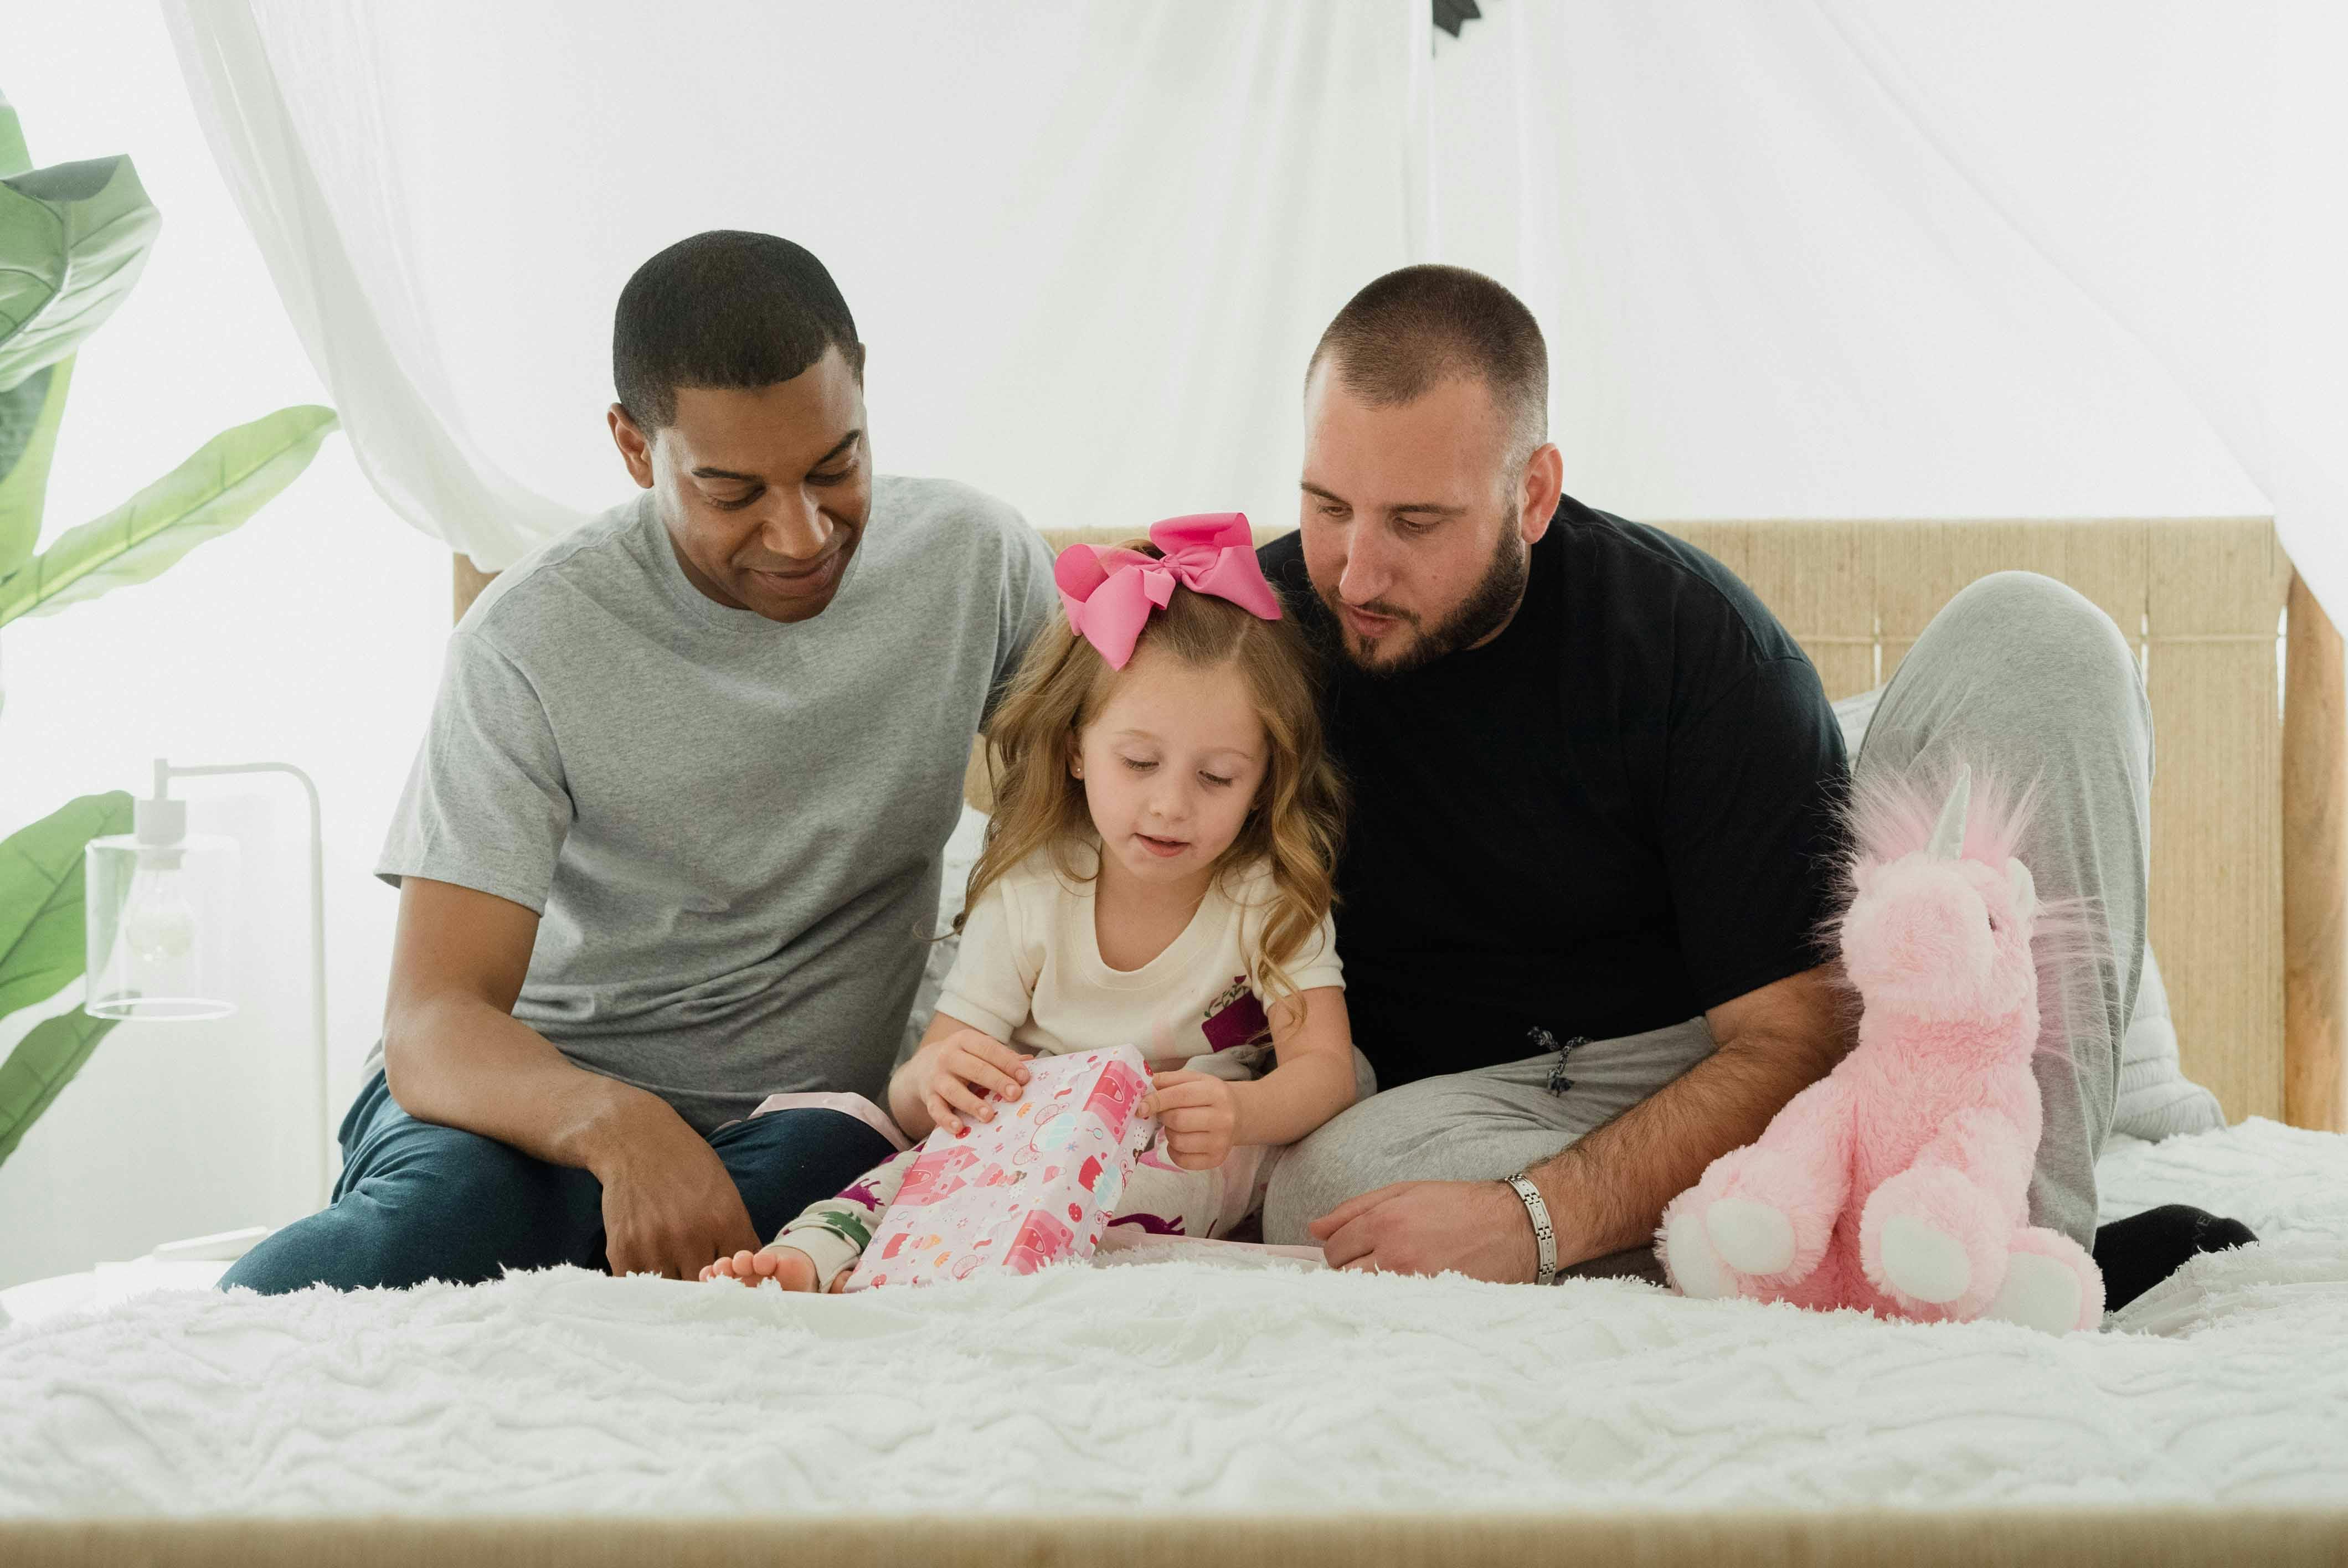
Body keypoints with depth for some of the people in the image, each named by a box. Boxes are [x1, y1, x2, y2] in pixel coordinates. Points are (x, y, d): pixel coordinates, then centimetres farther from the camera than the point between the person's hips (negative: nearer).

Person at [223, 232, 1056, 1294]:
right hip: (544, 1088, -3)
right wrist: (614, 1122, -43)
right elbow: (433, 1026, -20)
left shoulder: (969, 557, -2)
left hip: (804, 1118, 3)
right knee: (443, 1210, -38)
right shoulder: (534, 644, -14)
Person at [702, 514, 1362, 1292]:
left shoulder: (1273, 901, -6)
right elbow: (913, 1104, -8)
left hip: (1195, 1167, -2)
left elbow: (1325, 1068, -17)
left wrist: (1241, 1110, -42)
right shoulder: (1027, 898, -5)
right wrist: (932, 1076, -36)